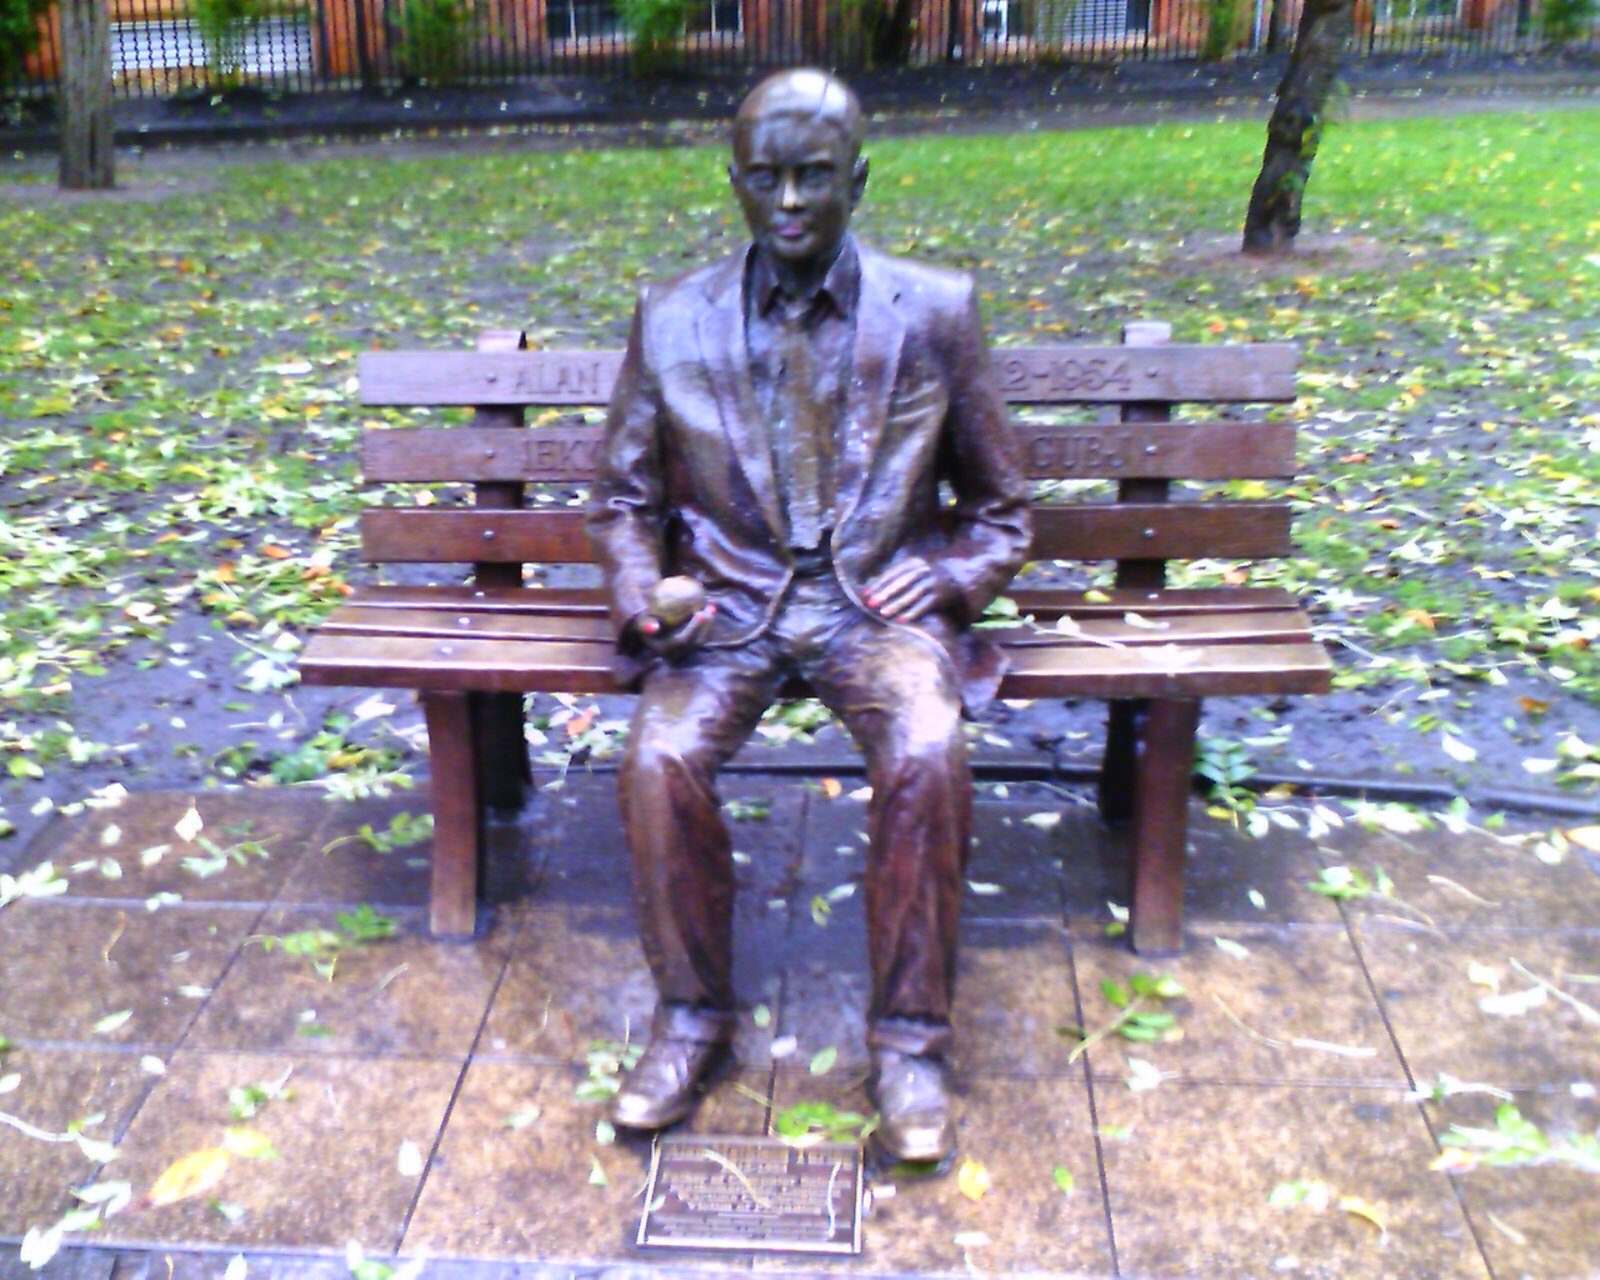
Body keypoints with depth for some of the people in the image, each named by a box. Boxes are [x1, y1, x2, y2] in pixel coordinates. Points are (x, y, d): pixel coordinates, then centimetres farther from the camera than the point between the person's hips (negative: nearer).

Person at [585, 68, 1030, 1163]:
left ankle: (910, 1040, -12)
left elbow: (1000, 509, 10)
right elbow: (623, 498, 14)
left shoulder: (935, 313, 3)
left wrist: (946, 578, -10)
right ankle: (692, 1012, -3)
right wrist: (644, 592, -6)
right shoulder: (672, 321, 6)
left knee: (927, 754, -31)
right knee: (661, 758, -27)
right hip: (725, 605, 1)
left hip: (876, 601, -1)